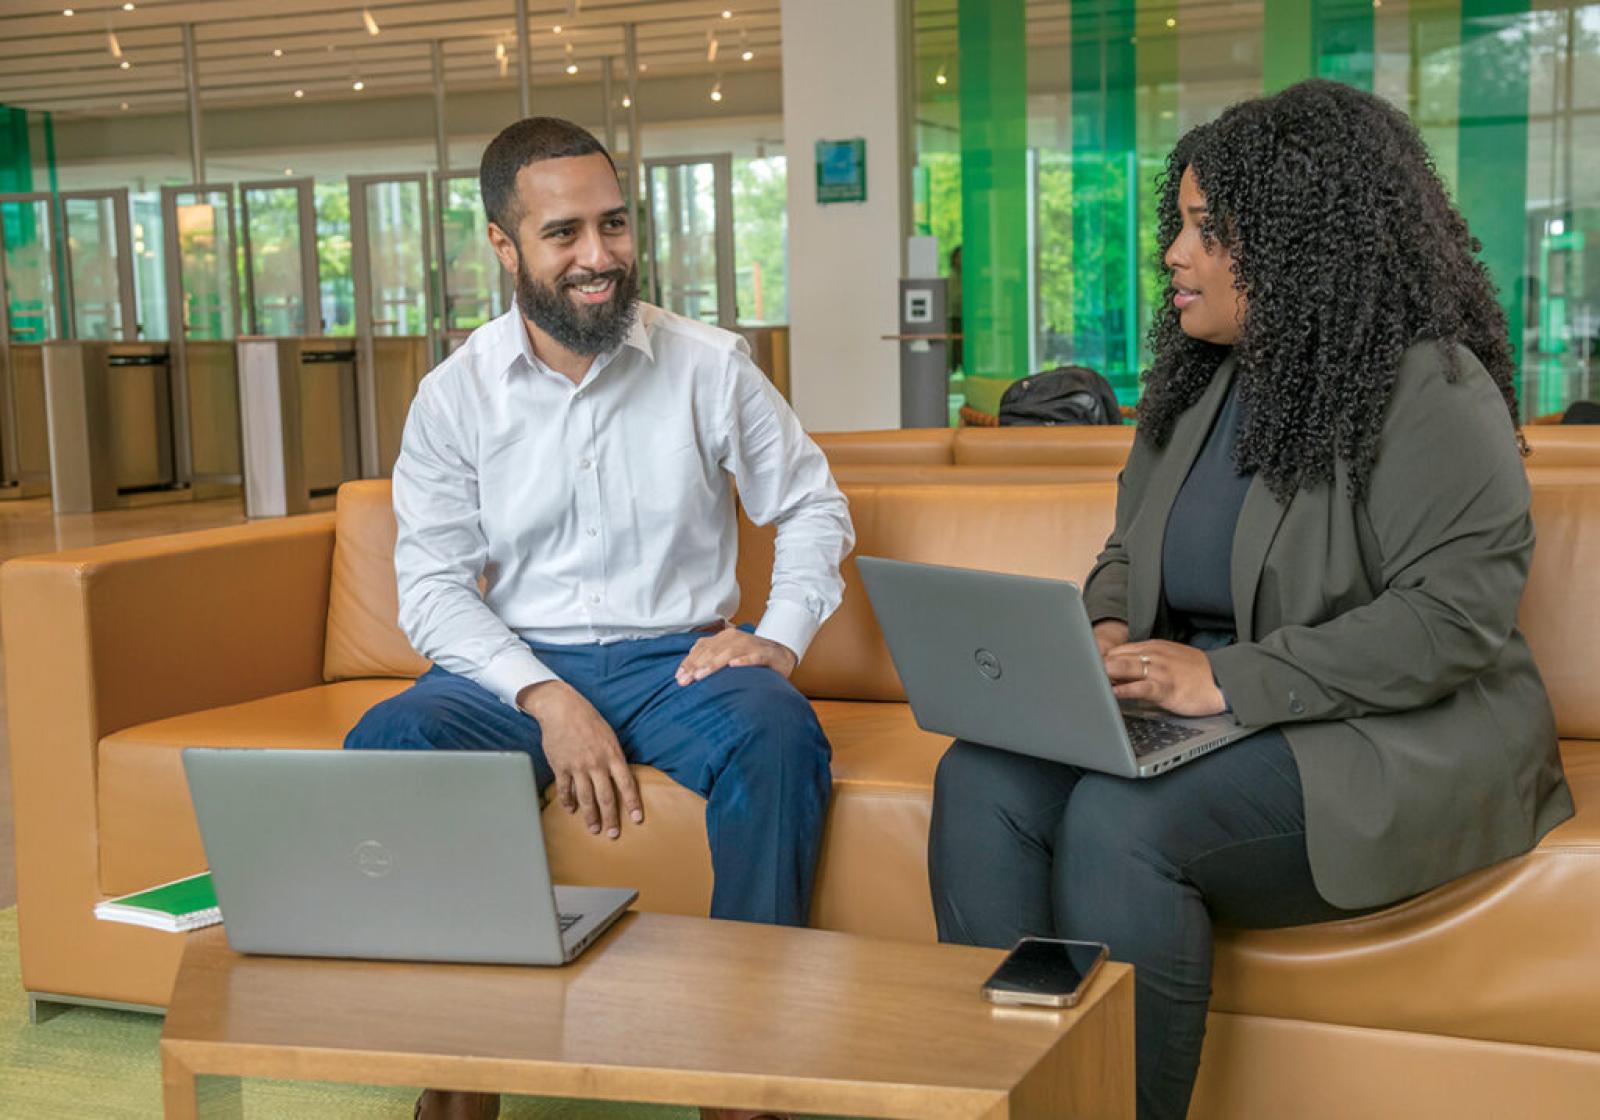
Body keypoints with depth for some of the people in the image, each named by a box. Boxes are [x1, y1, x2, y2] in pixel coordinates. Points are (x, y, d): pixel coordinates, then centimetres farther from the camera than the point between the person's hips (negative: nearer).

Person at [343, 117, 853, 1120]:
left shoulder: (709, 367, 1)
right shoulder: (455, 396, 1)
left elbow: (814, 507, 11)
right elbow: (433, 587, -3)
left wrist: (782, 637, -7)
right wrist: (547, 699, -18)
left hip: (676, 657, 0)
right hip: (517, 663, 1)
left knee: (778, 737, -32)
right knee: (384, 746, -27)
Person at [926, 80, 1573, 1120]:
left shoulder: (1431, 390, -10)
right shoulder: (1196, 389, 14)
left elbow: (1455, 614, -19)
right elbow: (1128, 553, 22)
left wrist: (1232, 680, -24)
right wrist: (1108, 632, -3)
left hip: (1389, 742, -7)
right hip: (1197, 719, 7)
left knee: (1120, 821, -32)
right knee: (982, 781, -18)